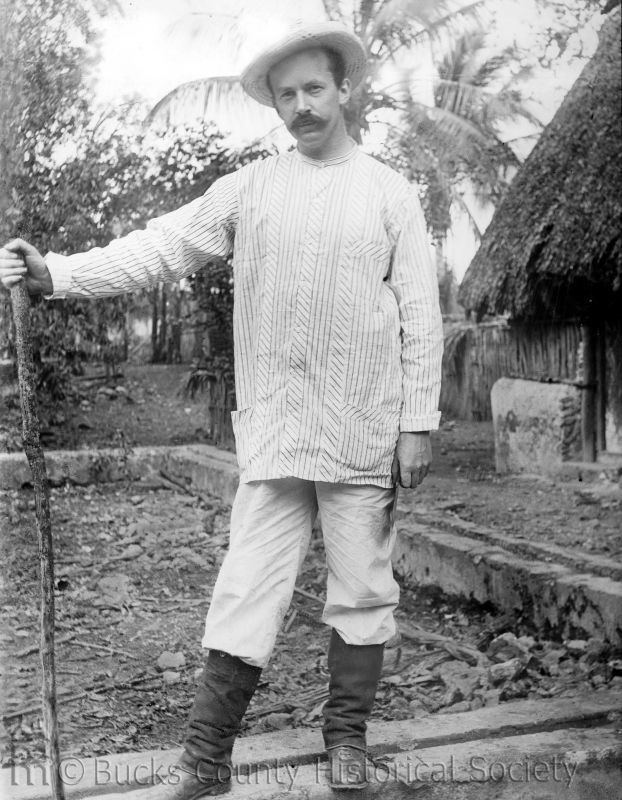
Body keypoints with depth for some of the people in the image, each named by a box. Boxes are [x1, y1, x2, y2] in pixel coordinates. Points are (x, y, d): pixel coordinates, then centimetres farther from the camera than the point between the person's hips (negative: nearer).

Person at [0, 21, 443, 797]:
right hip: (271, 432, 1)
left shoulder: (388, 192, 3)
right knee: (246, 593, 1)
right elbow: (160, 246, -1)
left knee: (362, 591, 8)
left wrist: (418, 423, -4)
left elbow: (419, 315, 1)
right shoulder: (249, 187, 6)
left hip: (364, 437, 0)